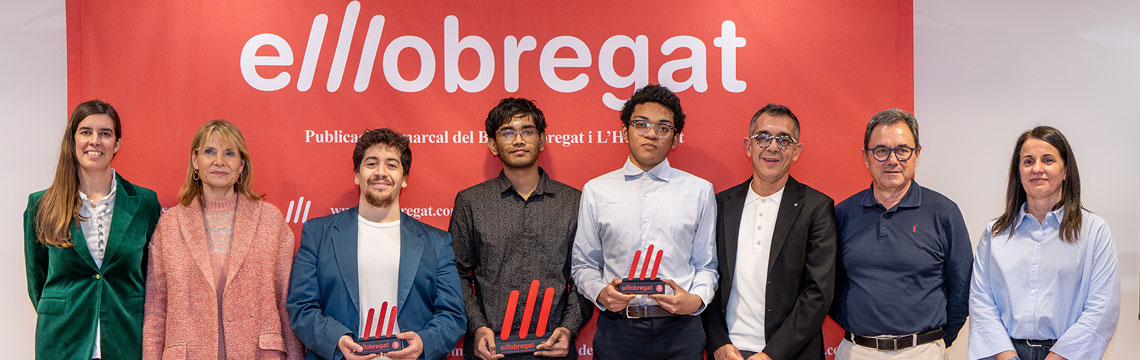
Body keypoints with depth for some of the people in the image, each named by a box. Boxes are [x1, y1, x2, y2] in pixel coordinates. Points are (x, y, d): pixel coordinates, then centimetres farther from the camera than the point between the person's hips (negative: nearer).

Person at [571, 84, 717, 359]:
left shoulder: (699, 190, 9)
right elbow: (584, 264, 10)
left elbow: (706, 265, 9)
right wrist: (600, 293, -8)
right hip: (617, 329, 0)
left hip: (680, 329, 0)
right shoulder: (596, 190, 8)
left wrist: (696, 299, -9)